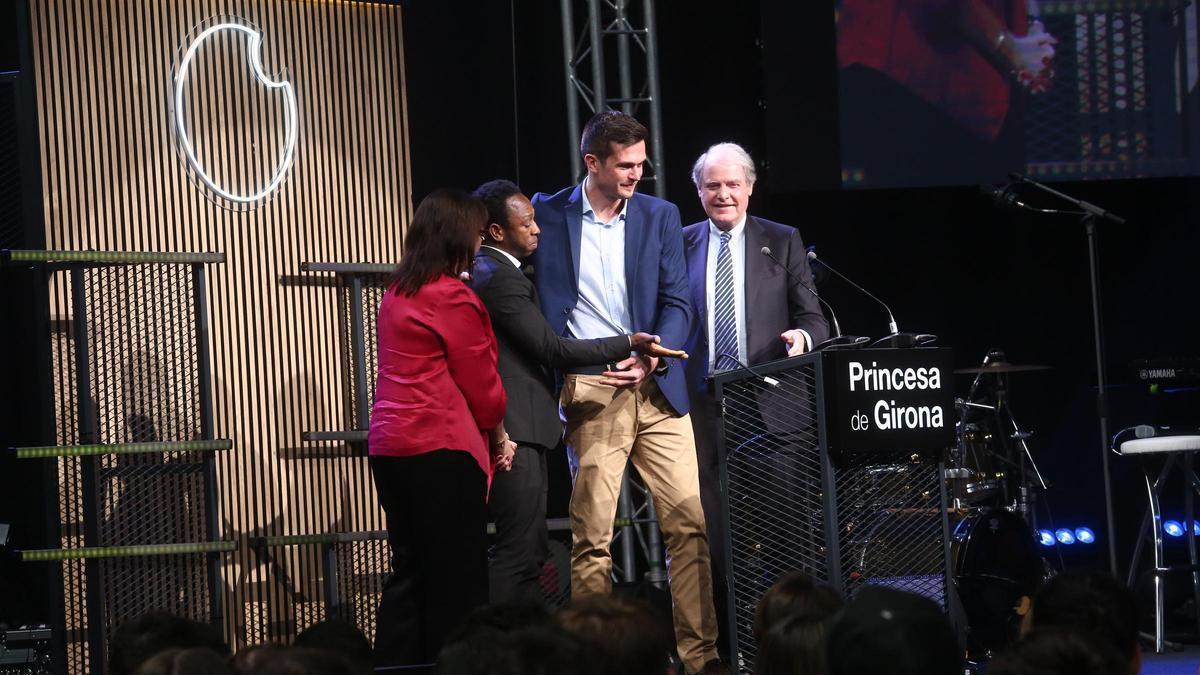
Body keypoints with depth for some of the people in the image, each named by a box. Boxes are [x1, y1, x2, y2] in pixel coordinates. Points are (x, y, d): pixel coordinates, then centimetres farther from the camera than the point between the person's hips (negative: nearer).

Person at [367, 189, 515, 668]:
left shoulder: (397, 294, 14)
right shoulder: (452, 297, -11)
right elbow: (481, 383, -6)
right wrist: (499, 439, 11)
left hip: (390, 447, 8)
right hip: (442, 448, -8)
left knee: (410, 572, 11)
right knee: (456, 577, -3)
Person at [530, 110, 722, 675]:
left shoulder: (660, 216, 10)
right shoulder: (547, 215, 4)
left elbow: (677, 303, 5)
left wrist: (652, 359, -11)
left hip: (655, 389, 2)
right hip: (589, 393, -2)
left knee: (690, 522, -3)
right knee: (592, 537, -4)